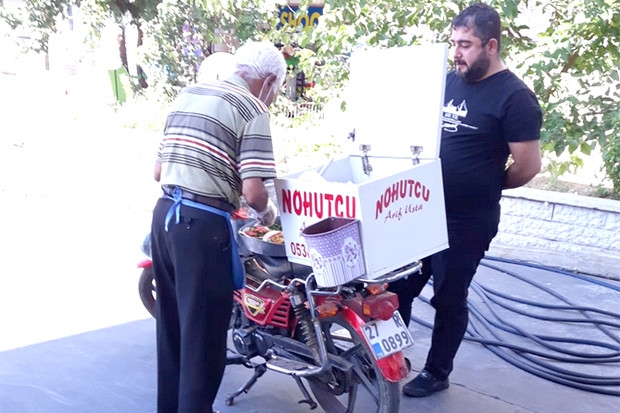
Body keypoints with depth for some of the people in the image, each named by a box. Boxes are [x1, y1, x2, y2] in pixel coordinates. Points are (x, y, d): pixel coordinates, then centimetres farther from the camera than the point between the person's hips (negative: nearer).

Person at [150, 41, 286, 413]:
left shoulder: (186, 95, 15)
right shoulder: (252, 109, -7)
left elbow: (159, 170, 16)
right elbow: (253, 192, -17)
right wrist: (268, 212, 4)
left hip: (164, 214, 8)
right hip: (203, 225, -8)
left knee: (172, 322, 20)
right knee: (204, 331, 4)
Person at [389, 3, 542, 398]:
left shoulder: (514, 96, -15)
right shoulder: (450, 80, 7)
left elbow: (528, 166, -15)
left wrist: (486, 187, -1)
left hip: (468, 221, -7)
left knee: (449, 299, 9)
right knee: (399, 287, 14)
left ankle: (437, 373, 29)